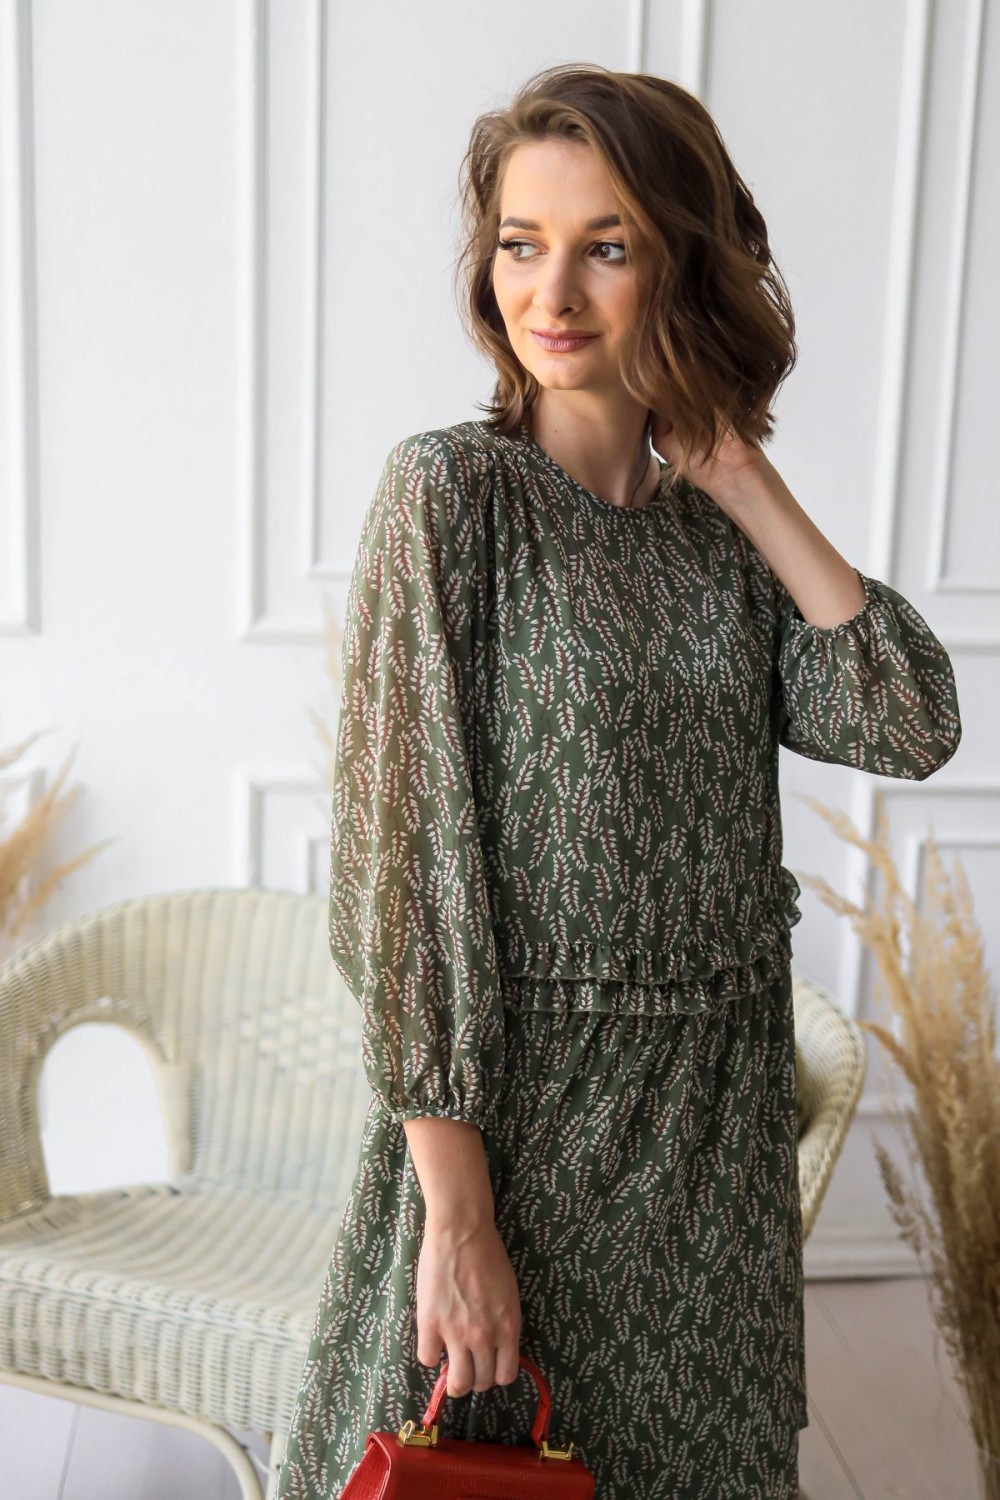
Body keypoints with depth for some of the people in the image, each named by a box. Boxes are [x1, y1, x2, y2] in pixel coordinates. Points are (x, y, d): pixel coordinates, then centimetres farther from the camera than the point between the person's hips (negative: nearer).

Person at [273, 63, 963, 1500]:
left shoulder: (717, 530, 5)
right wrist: (457, 1211, -18)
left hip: (721, 1125, 5)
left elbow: (913, 725, -6)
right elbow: (401, 855, -15)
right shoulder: (451, 491, -10)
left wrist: (742, 476, -6)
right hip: (517, 1111, -5)